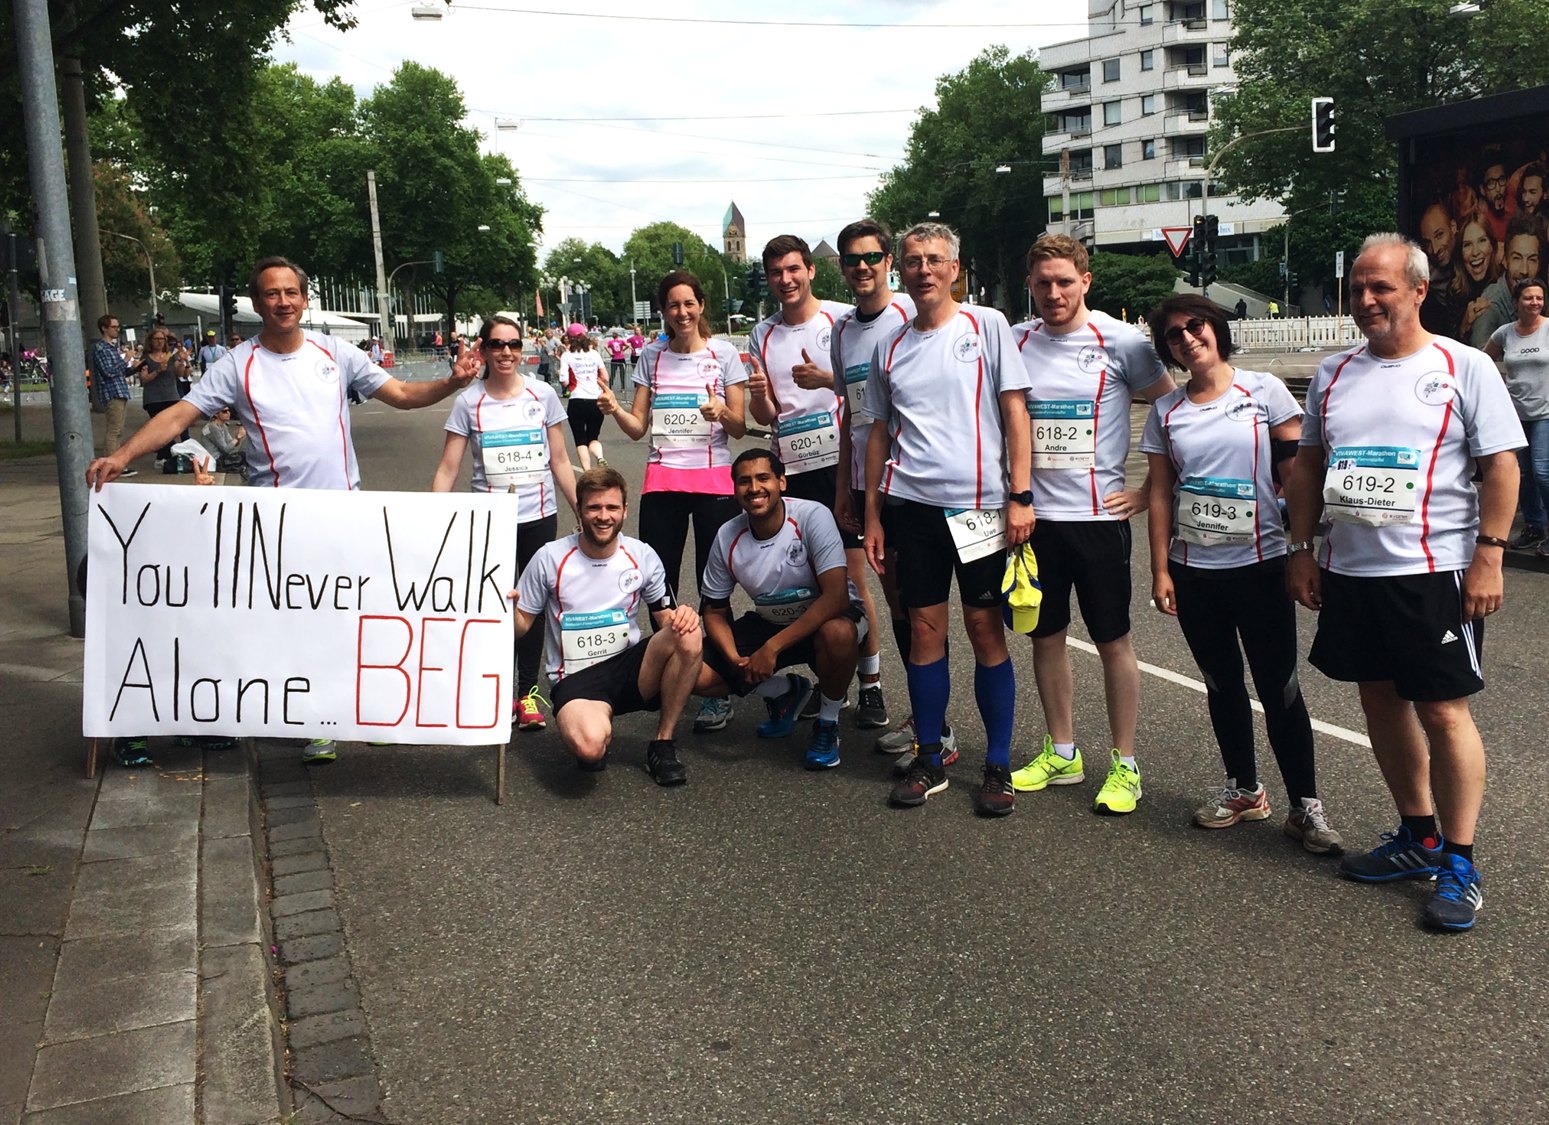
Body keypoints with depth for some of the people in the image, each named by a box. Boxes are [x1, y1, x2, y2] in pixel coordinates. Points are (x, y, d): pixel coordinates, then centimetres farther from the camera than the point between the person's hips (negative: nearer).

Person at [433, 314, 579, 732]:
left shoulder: (543, 395, 2)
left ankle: (528, 691, 19)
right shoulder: (469, 402, -1)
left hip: (539, 516, 1)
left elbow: (559, 462, 8)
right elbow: (448, 468, -1)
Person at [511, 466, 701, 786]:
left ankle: (663, 744, -10)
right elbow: (520, 626, 4)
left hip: (630, 668, 3)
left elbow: (667, 618, 9)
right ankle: (598, 726, 6)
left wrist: (682, 616, -16)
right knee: (589, 747, -37)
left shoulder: (642, 556, 3)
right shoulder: (550, 558, -3)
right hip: (576, 678, -3)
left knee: (689, 636, -28)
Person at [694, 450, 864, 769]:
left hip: (826, 618, -4)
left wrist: (772, 648, -34)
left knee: (838, 633, -41)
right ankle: (785, 692, 15)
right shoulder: (728, 538, -12)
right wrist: (735, 659, -20)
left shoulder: (812, 517, -25)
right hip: (769, 621, 4)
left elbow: (837, 597, -32)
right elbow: (715, 611, 1)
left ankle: (827, 722, -9)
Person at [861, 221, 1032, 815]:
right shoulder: (889, 347, 12)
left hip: (979, 503, -3)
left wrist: (1019, 496, -9)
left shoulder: (987, 326, 2)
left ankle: (998, 766, 12)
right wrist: (872, 515, 12)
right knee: (924, 630, 6)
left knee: (986, 629, 1)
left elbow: (1015, 412, -1)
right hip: (911, 505, 3)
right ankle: (930, 759, 18)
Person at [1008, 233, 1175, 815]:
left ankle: (1123, 765, 15)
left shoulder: (1120, 341, -5)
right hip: (1034, 515, 4)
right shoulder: (1014, 343, 5)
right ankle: (1061, 753, 26)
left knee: (1113, 640, 3)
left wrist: (1152, 489, -3)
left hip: (1099, 513, -4)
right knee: (1045, 635, 11)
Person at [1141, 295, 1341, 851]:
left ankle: (1305, 805, 8)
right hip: (1193, 570, 3)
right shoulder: (1166, 411, 6)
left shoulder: (1263, 391, -2)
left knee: (1278, 687, -2)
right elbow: (1161, 493, 7)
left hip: (1259, 564, -3)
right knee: (1222, 684, 13)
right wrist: (1160, 571, 3)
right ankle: (1243, 789, 27)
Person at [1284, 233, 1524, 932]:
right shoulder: (1333, 374, 11)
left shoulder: (1464, 368, -3)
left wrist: (1488, 558, -12)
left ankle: (1459, 864, 10)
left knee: (1443, 712, -3)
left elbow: (1501, 465, -6)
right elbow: (1308, 466, 15)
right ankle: (1418, 837, 28)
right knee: (1380, 700, 12)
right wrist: (1301, 548, 9)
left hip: (1433, 572, -5)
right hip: (1349, 572, 6)